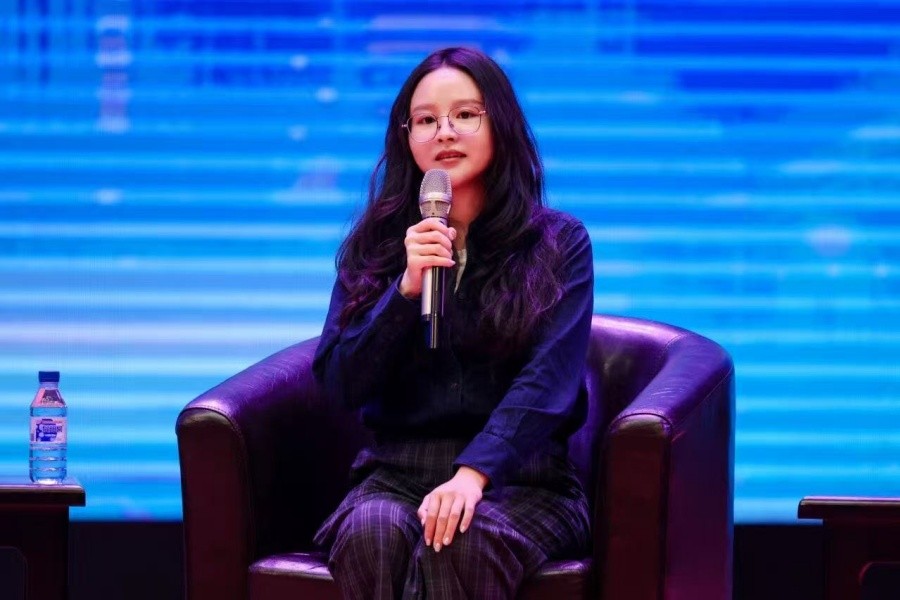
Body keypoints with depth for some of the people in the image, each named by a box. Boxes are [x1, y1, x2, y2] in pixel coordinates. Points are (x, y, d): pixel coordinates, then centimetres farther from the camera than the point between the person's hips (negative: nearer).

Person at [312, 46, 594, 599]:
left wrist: (474, 472, -26)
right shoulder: (375, 244, 12)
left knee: (459, 543, -37)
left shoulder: (559, 243, 4)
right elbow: (343, 385, 4)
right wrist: (407, 288, -11)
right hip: (397, 471, 2)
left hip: (520, 477, -2)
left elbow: (549, 380, -9)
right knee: (370, 534, -34)